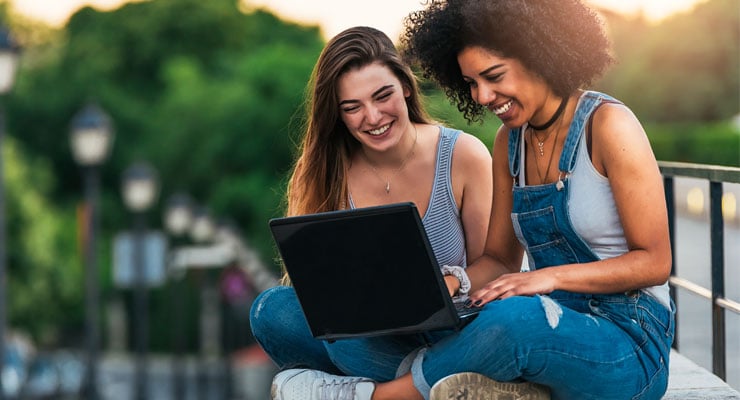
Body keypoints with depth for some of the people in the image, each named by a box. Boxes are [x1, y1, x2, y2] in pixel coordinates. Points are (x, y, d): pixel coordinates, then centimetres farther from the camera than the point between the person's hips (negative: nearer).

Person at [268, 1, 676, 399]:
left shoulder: (607, 125, -10)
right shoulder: (510, 141, 11)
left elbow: (654, 262, -11)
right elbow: (498, 260, 15)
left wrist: (551, 277, -22)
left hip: (626, 344, -5)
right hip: (553, 327, 6)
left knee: (512, 319, -38)